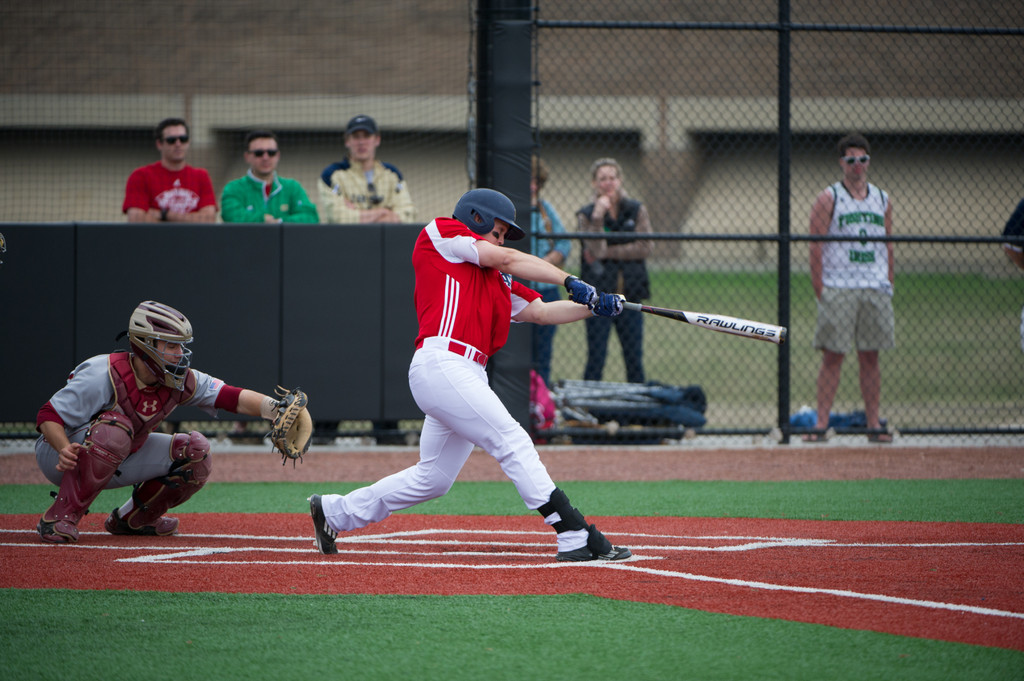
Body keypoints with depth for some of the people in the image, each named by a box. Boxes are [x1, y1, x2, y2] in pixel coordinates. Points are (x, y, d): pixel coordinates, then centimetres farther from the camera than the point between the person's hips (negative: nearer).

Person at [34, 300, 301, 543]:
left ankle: (132, 519, 10)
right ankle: (60, 518, -31)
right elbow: (48, 417, -27)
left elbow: (233, 397, -14)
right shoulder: (105, 375, -28)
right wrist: (66, 450, -46)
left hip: (114, 463, 7)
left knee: (195, 452, -6)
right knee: (114, 427, -38)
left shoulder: (180, 381, -10)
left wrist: (277, 409, -30)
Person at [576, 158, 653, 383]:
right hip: (599, 293, -2)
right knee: (596, 357, -3)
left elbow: (644, 248, -4)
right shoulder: (587, 214, 2)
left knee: (634, 358, 3)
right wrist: (598, 218, -21)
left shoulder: (636, 210, 7)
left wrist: (607, 252, -9)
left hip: (630, 293, 2)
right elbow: (595, 249, -11)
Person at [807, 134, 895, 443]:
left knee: (870, 357, 6)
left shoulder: (882, 200, 14)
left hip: (875, 290, 4)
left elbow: (888, 245, 16)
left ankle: (873, 423, 8)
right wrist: (819, 288, -12)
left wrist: (889, 287, 8)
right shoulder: (828, 199, 1)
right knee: (832, 357, -5)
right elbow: (816, 246, -4)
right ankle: (821, 423, -4)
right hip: (838, 288, -4)